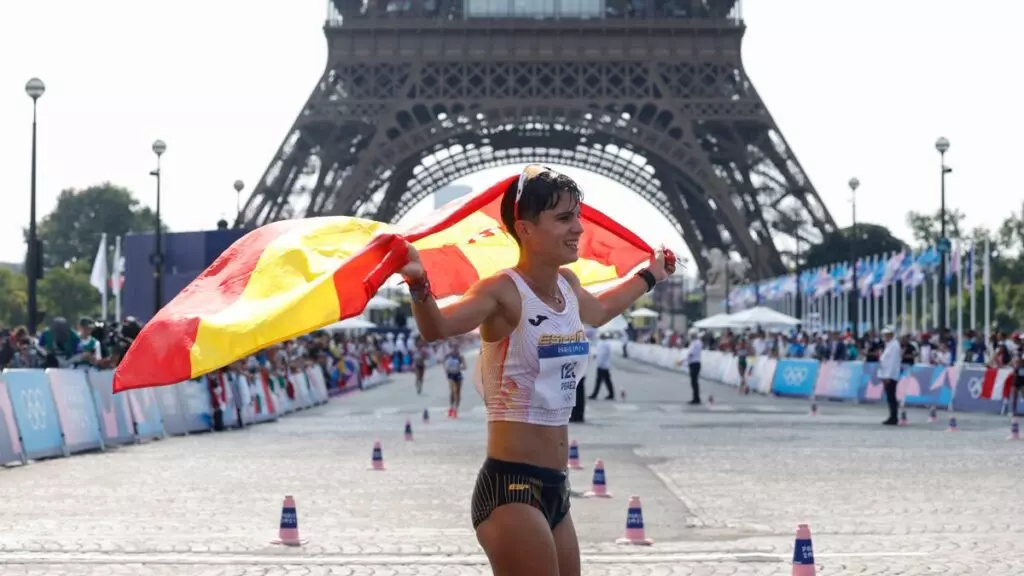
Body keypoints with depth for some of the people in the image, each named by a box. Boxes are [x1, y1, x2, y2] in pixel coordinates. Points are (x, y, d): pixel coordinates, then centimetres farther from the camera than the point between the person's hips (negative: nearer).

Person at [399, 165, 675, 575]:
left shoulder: (568, 285, 11)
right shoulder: (505, 292, -13)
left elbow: (599, 311, 36)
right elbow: (437, 327, -30)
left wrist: (650, 276, 49)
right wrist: (418, 284, -50)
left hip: (554, 488, 9)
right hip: (511, 486, -9)